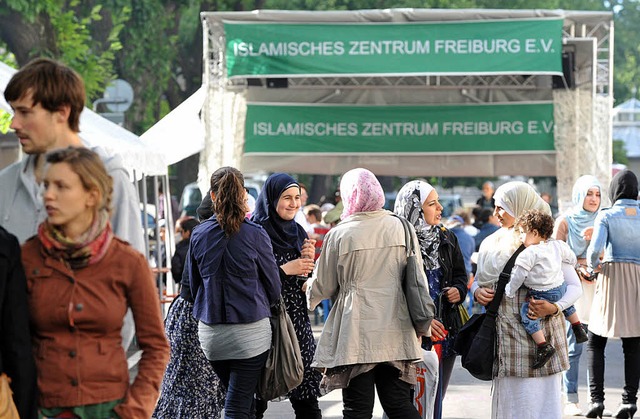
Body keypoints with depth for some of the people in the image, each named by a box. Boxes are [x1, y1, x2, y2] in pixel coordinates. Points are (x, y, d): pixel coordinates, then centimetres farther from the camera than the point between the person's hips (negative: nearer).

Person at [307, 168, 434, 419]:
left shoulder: (339, 234, -6)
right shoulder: (401, 227, 3)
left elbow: (324, 287, 5)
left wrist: (309, 289, 27)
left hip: (357, 333, -3)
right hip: (396, 332, 3)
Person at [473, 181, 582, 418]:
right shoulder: (492, 244, 10)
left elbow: (574, 286, -2)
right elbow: (480, 280, 21)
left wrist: (554, 308, -19)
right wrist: (477, 292, -2)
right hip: (506, 337, 4)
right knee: (509, 399, 3)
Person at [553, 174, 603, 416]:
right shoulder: (565, 221, 4)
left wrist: (596, 238, -4)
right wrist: (578, 269, -12)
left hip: (596, 286, 4)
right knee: (573, 347, -7)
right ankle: (570, 401, -3)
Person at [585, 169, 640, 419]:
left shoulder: (606, 216, -5)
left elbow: (595, 248, -16)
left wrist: (592, 266, 2)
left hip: (612, 276, -3)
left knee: (595, 343, 7)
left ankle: (597, 398, -4)